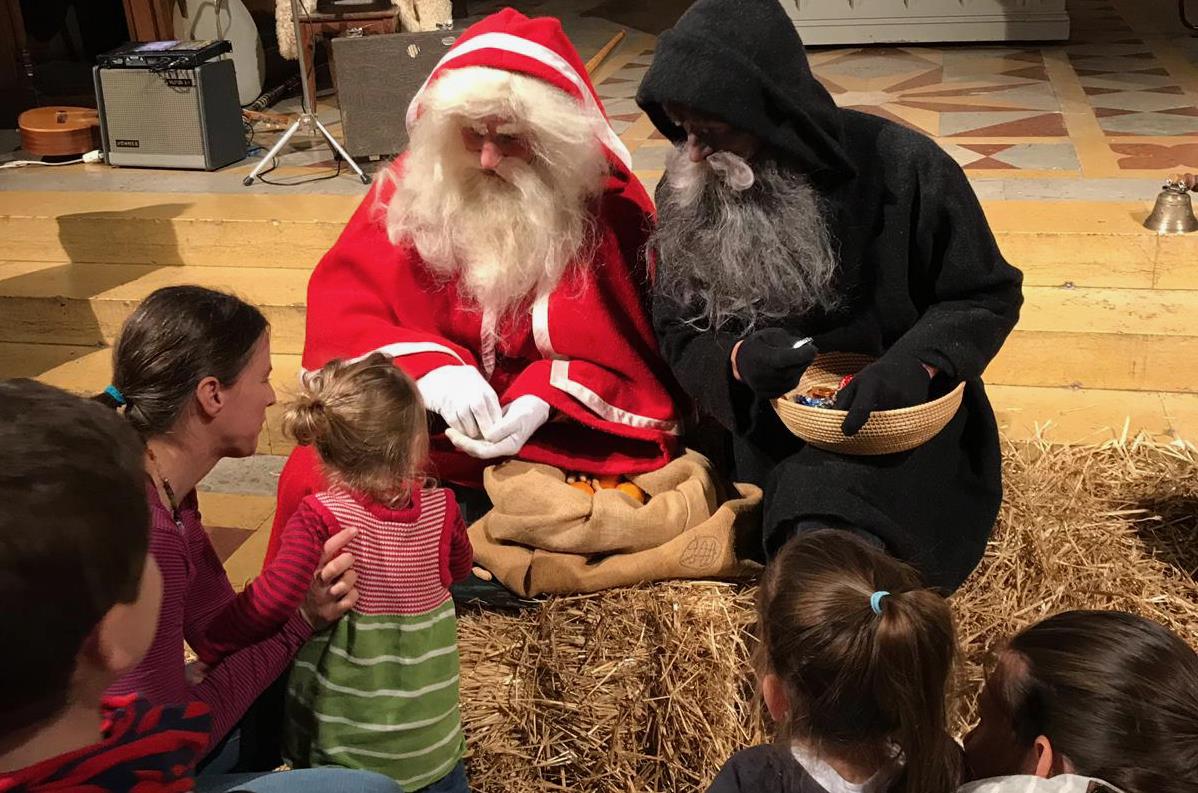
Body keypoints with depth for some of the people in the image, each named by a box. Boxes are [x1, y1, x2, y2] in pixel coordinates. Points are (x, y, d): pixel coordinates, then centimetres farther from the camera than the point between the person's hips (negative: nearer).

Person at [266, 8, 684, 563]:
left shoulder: (608, 204, -6)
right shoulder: (413, 188, 0)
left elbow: (633, 354, -5)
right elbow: (339, 307, -5)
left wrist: (544, 402, -24)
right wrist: (429, 367, -25)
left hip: (566, 437, -1)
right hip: (426, 424, 1)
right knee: (315, 482, -23)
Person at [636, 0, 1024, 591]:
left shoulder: (901, 167, -15)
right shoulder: (687, 193, -4)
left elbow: (987, 297, -5)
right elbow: (676, 334, 1)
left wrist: (914, 365, -26)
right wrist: (735, 362, -23)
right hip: (758, 436, 6)